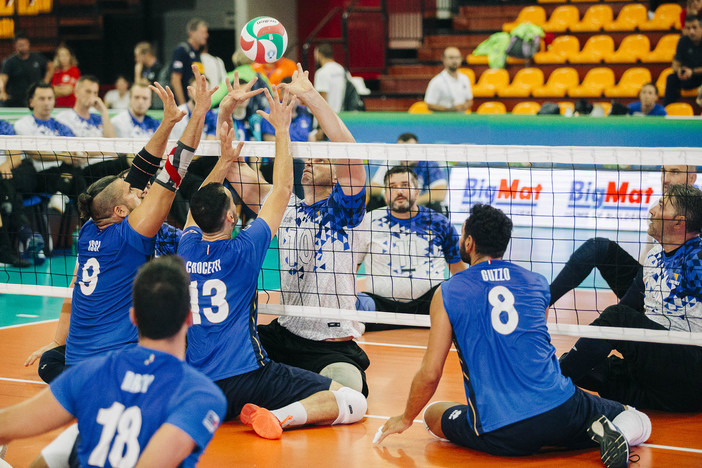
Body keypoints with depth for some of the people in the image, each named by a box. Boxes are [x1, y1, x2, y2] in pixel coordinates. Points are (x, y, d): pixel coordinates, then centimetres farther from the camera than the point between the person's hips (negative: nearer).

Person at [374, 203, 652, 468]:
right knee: (638, 423, 25)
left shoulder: (447, 294, 2)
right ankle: (600, 430, -13)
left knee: (432, 413, 27)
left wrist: (406, 419, 21)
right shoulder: (537, 284, 13)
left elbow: (430, 373, 2)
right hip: (560, 411, 3)